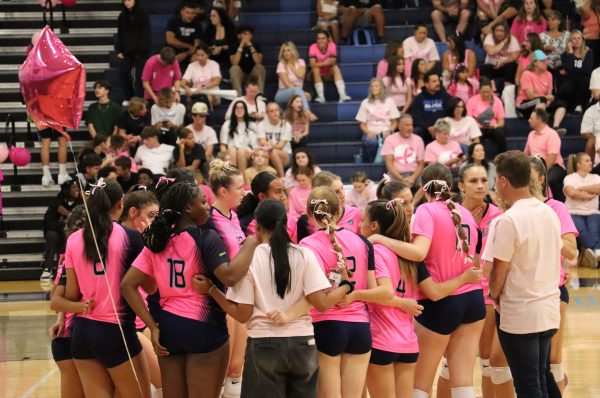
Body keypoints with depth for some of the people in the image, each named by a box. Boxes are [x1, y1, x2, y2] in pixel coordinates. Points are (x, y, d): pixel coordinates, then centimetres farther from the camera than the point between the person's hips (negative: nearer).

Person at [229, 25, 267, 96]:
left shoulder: (255, 45, -2)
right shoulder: (234, 47, -4)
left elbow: (258, 62, -19)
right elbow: (234, 63, -21)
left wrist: (250, 46, -23)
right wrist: (241, 46, -23)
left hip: (252, 75, 1)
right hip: (240, 75, -1)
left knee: (260, 67, -28)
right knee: (234, 68, -31)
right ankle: (238, 95, -34)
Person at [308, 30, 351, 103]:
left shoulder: (332, 46, -15)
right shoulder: (313, 47, -19)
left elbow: (333, 61, -23)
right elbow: (312, 64, -29)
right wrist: (324, 63, -41)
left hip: (329, 74, 1)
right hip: (317, 75, -1)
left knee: (335, 67, -27)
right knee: (316, 69, -32)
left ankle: (342, 95, -39)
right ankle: (321, 97, -37)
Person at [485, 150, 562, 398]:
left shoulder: (508, 221, -17)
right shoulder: (549, 213, 5)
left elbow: (498, 274, -14)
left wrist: (494, 296, 7)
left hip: (519, 315, -7)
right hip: (549, 311, 7)